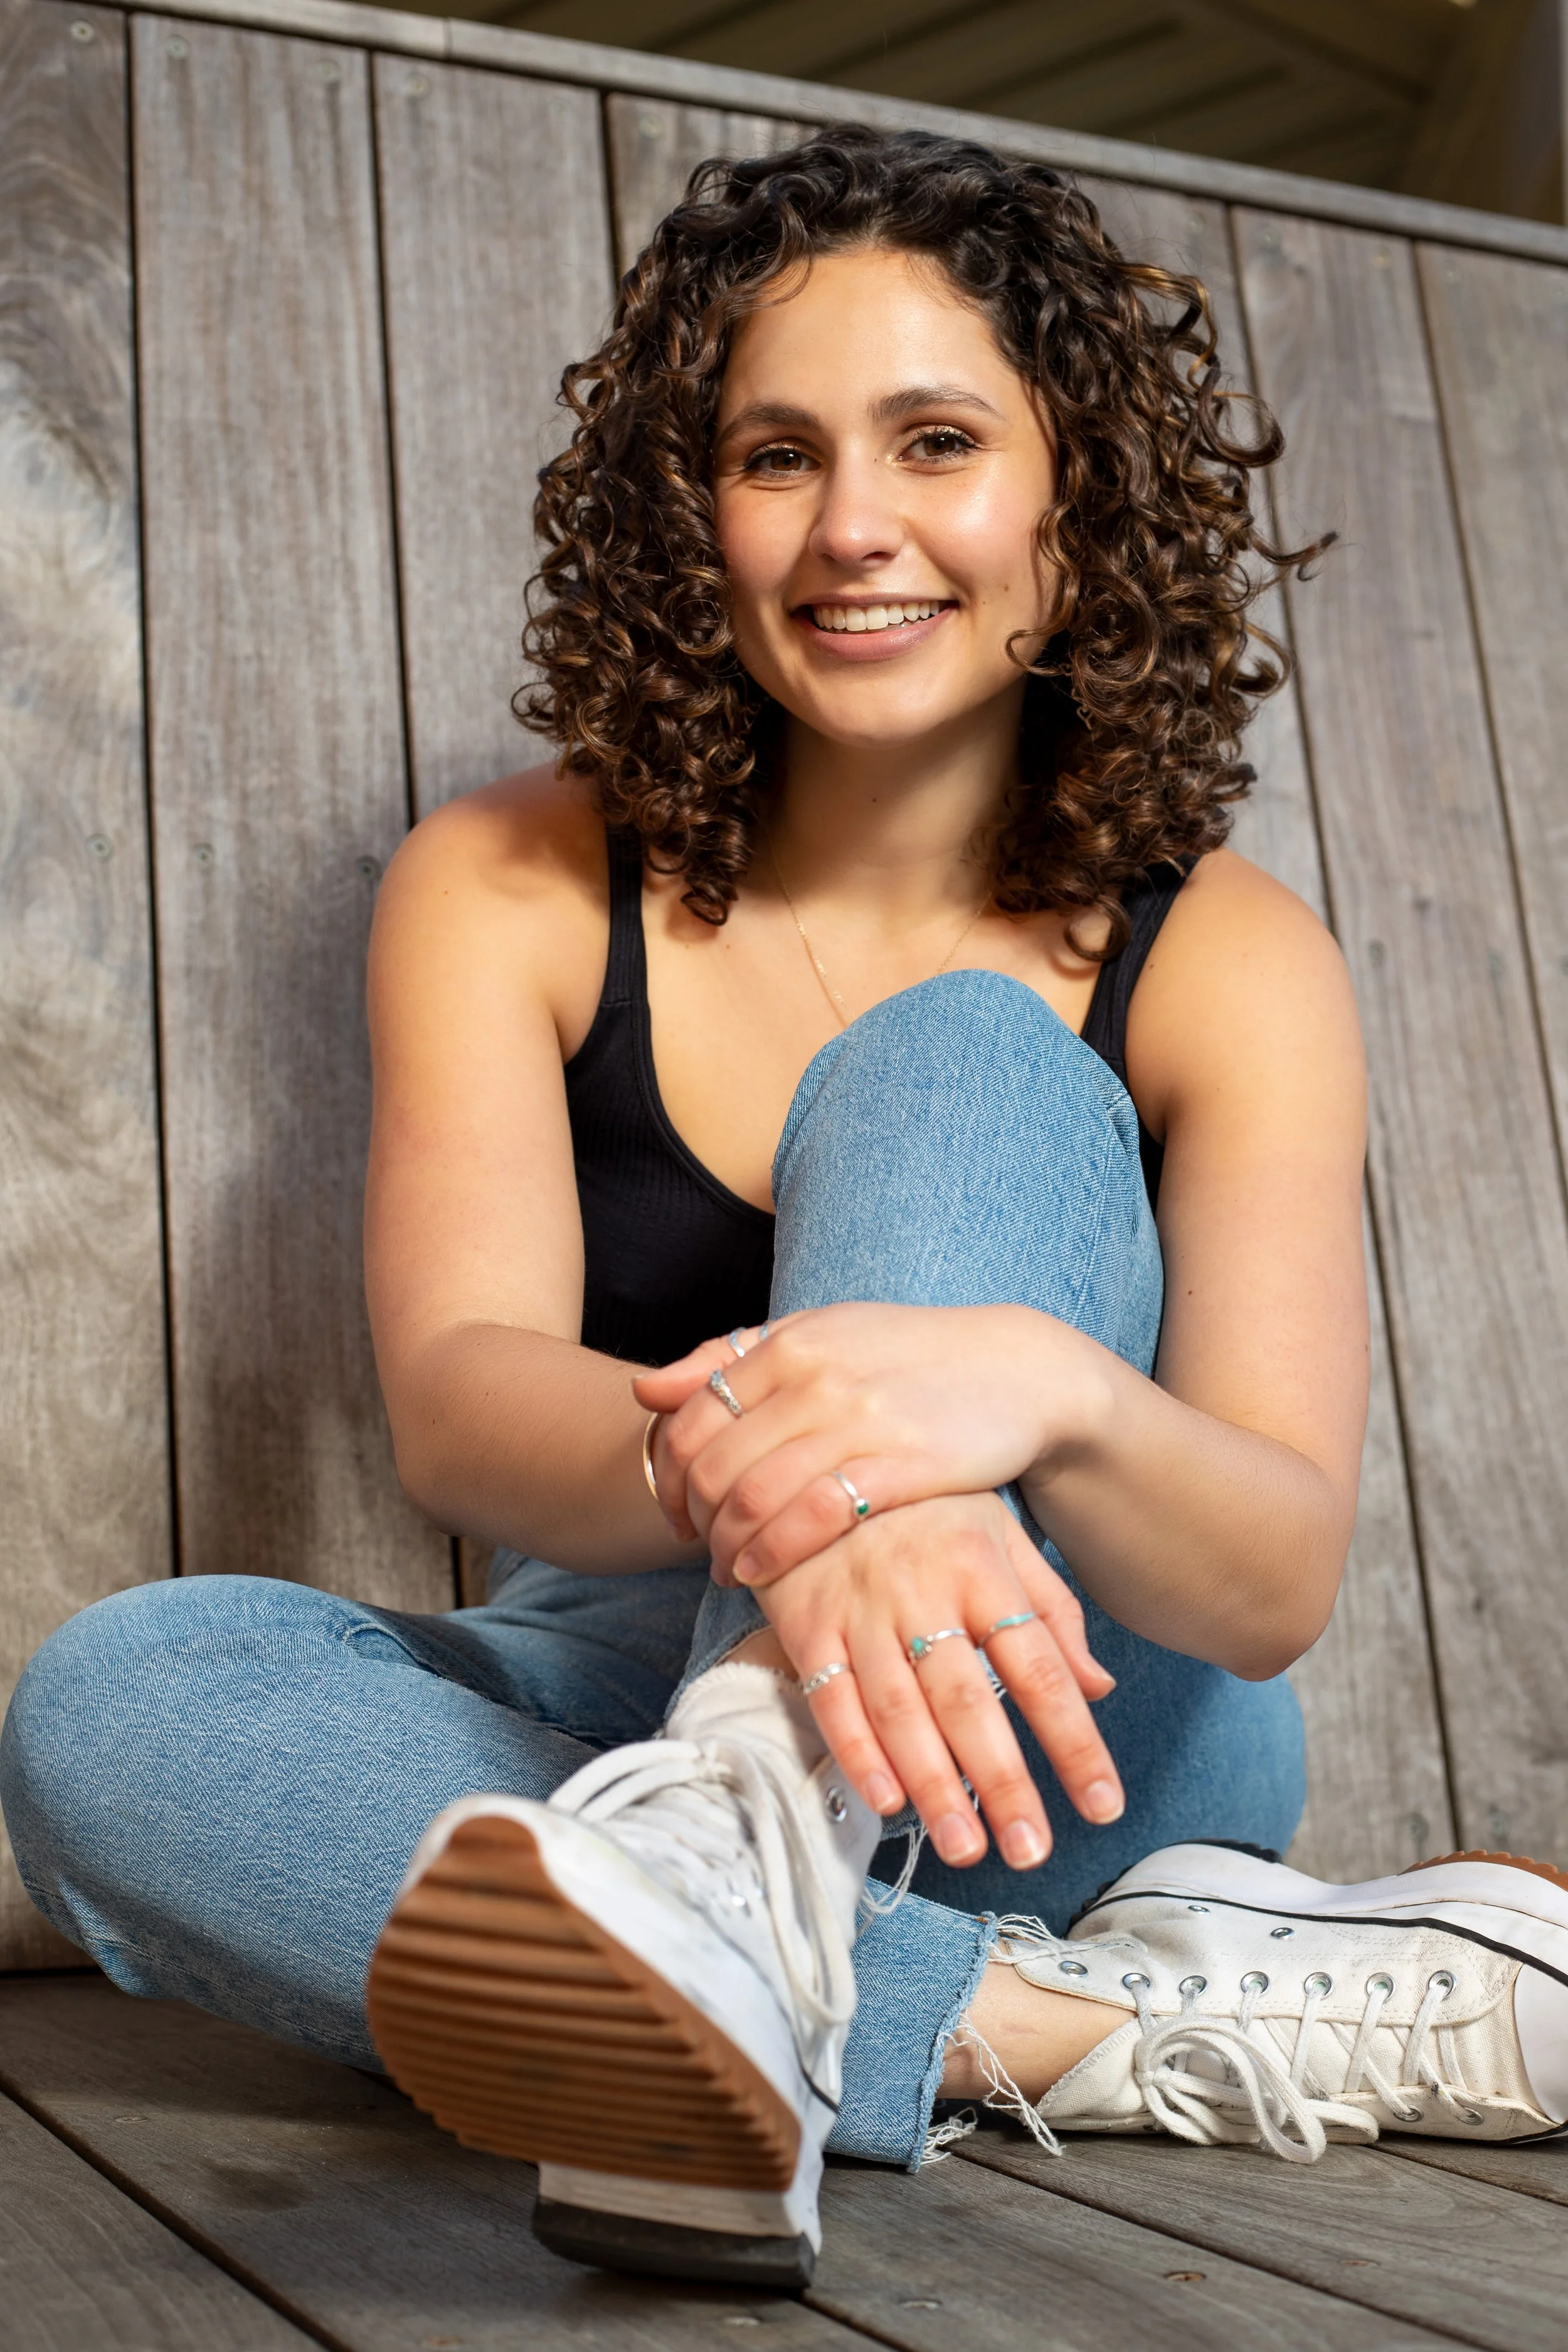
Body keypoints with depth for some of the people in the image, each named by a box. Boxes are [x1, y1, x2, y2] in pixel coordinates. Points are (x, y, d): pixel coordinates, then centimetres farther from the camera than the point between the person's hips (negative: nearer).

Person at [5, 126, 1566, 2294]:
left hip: (1080, 1741, -1)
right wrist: (751, 1472, -43)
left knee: (958, 1059, -23)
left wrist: (1038, 1387, -42)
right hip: (644, 1704, 2)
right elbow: (454, 1404, -19)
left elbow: (1280, 1580, -19)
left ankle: (738, 1893, -47)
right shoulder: (511, 890, -4)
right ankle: (1105, 2026, -29)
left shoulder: (1223, 963, -6)